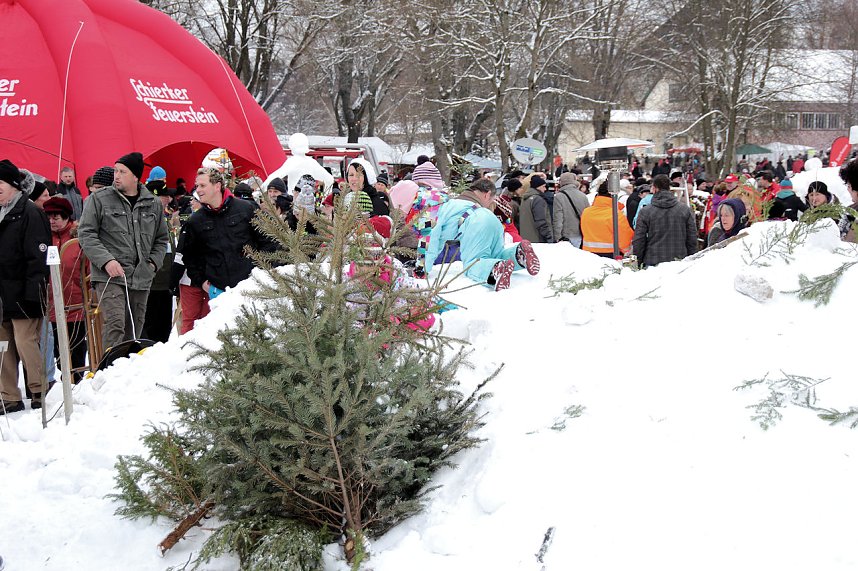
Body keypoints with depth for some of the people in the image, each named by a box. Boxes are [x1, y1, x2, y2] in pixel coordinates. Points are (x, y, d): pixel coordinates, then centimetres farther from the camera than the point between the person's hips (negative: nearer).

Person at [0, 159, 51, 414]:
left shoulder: (29, 213, -8)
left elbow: (38, 256, -14)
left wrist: (33, 292, -20)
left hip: (22, 295, -8)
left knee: (25, 342, -7)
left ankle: (40, 393, 5)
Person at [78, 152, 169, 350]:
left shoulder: (153, 204, 12)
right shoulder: (99, 199, 0)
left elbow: (161, 239, 24)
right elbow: (86, 233, -2)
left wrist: (154, 262, 8)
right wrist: (106, 260, -14)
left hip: (141, 279, 5)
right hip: (109, 277, -4)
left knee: (134, 329, 11)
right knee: (115, 324, -20)